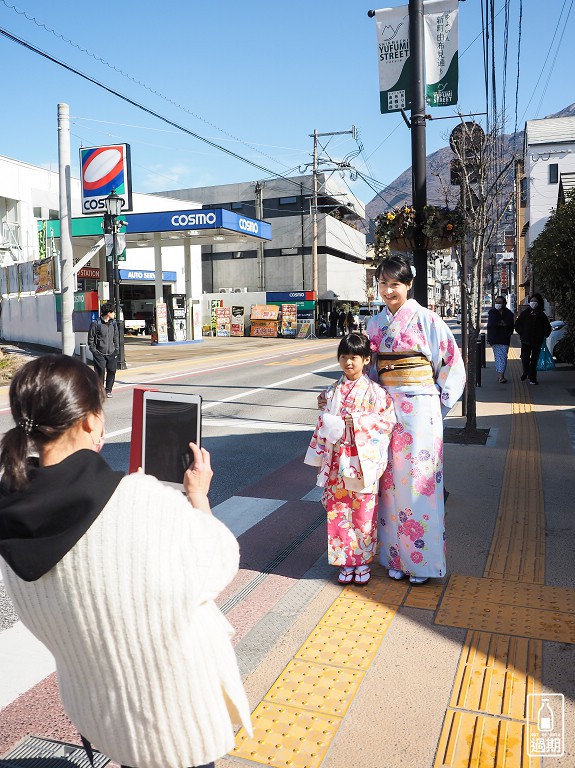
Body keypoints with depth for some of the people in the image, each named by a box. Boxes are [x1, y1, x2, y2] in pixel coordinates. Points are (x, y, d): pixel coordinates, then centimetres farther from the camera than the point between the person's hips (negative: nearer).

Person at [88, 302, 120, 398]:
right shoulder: (96, 323, -7)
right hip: (99, 353, -4)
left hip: (111, 354, 5)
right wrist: (94, 350, -6)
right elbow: (90, 338, -2)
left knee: (112, 371, 3)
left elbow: (116, 337, 16)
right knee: (100, 372, -2)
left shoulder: (113, 323, 9)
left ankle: (108, 391, 16)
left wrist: (116, 350, 9)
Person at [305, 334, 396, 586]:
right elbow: (323, 425, 12)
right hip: (337, 461, 3)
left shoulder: (375, 392, -3)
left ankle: (363, 562, 20)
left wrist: (358, 421, -18)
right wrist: (322, 459, 10)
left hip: (364, 462, -3)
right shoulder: (333, 392, 8)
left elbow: (387, 420, -8)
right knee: (338, 512, 7)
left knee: (364, 513, 3)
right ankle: (346, 562, 21)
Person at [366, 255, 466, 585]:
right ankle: (397, 556, 23)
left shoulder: (426, 319, -5)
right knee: (391, 480, 9)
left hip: (420, 409, -5)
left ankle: (423, 560, 14)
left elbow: (452, 362, -2)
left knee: (419, 479, -1)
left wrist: (439, 403, -3)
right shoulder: (376, 323, 10)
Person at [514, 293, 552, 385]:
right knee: (525, 358, -12)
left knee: (534, 360, 4)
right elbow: (517, 325, 6)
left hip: (537, 342, 1)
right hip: (526, 341, -1)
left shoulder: (542, 315, 7)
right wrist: (522, 333, -1)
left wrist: (543, 335, 4)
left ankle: (532, 378, 10)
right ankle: (525, 372, 15)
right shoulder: (525, 313, 4)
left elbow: (548, 328, 13)